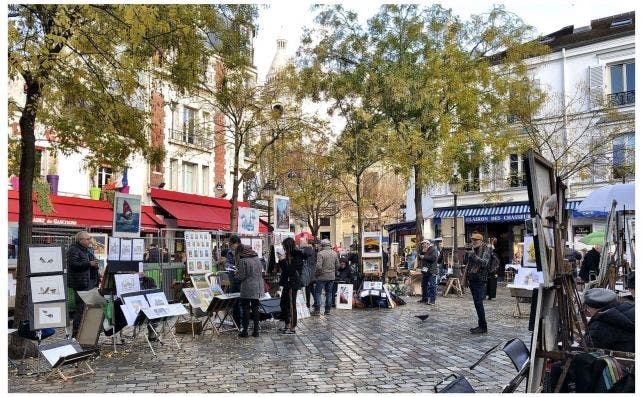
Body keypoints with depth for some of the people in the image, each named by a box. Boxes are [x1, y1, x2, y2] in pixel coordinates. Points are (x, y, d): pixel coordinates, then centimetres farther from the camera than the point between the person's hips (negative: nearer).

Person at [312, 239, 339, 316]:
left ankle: (317, 310, 1)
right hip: (331, 277, 5)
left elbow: (318, 266, -21)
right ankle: (327, 310, 15)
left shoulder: (320, 253, -15)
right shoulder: (334, 253, 4)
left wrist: (316, 273, -4)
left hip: (322, 277, -5)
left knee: (318, 292, 3)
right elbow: (337, 265, 9)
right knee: (329, 293, 13)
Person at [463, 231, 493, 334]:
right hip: (472, 279, 7)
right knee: (477, 303, 11)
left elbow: (484, 263, -19)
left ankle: (483, 326, -5)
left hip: (480, 280, -7)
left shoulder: (486, 249, -7)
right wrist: (466, 254, -6)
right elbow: (465, 262, 12)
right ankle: (481, 325, 19)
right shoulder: (471, 249, 12)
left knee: (478, 303, -11)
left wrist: (473, 256, -27)